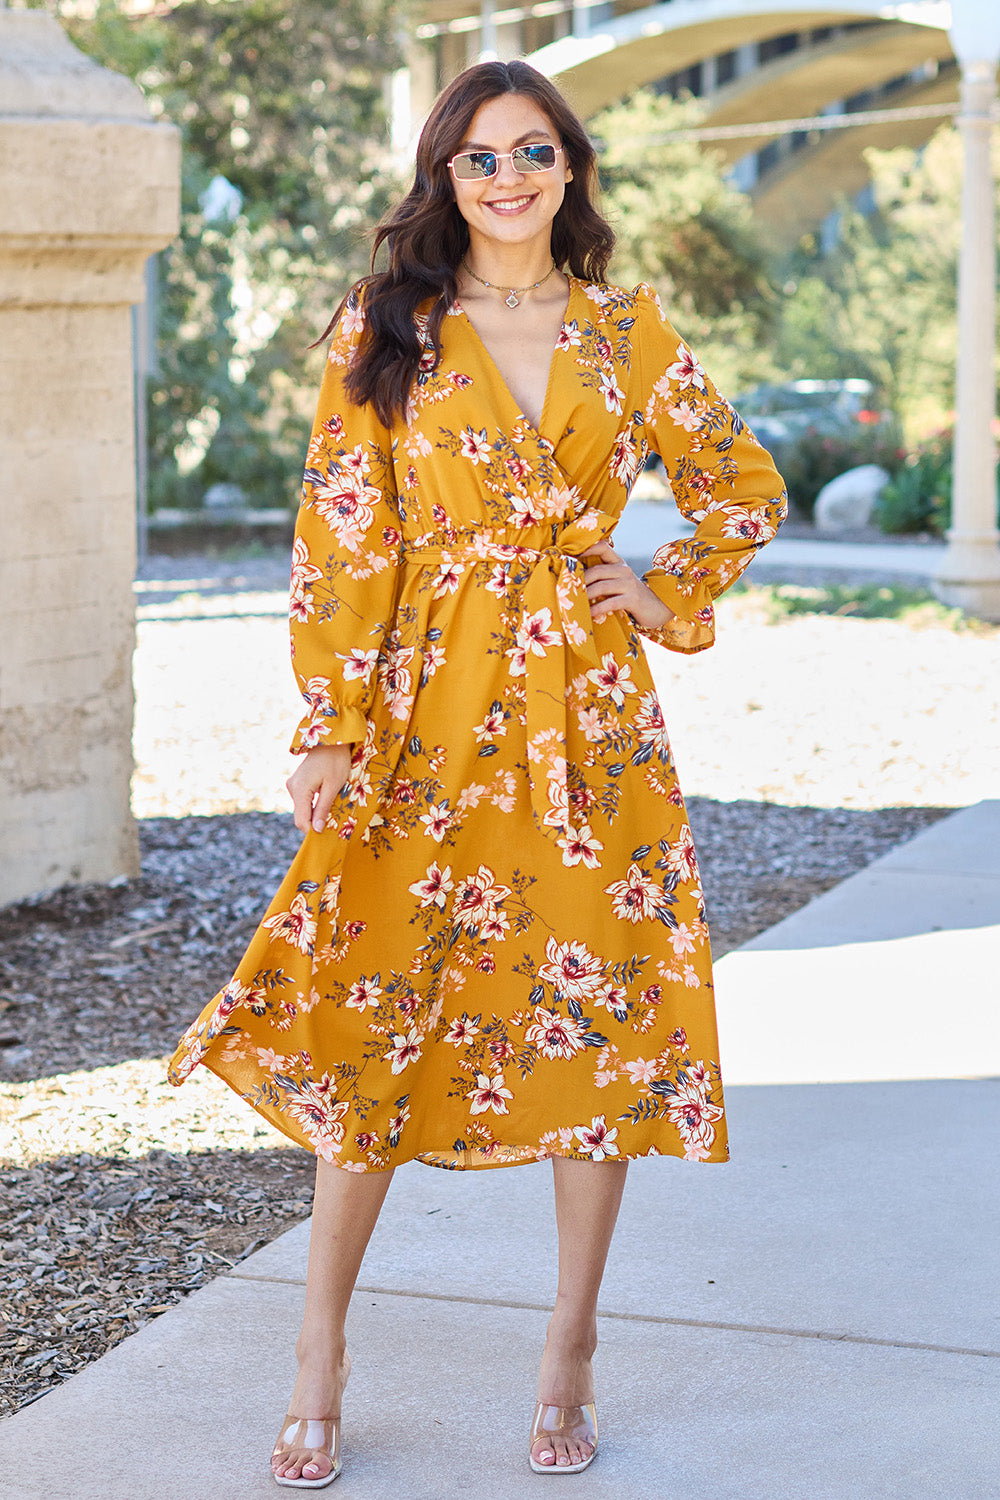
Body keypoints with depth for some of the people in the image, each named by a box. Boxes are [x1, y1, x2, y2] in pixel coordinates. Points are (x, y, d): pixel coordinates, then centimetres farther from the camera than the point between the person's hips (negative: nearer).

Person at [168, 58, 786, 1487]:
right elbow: (340, 539, -2)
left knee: (602, 1019, 3)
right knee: (380, 1020, -1)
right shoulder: (383, 330, 2)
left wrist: (667, 598, 5)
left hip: (592, 714, 2)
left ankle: (570, 1353, 18)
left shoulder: (628, 329, 8)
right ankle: (322, 1357, 13)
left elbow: (744, 488, 18)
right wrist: (331, 729, -8)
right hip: (430, 711, -2)